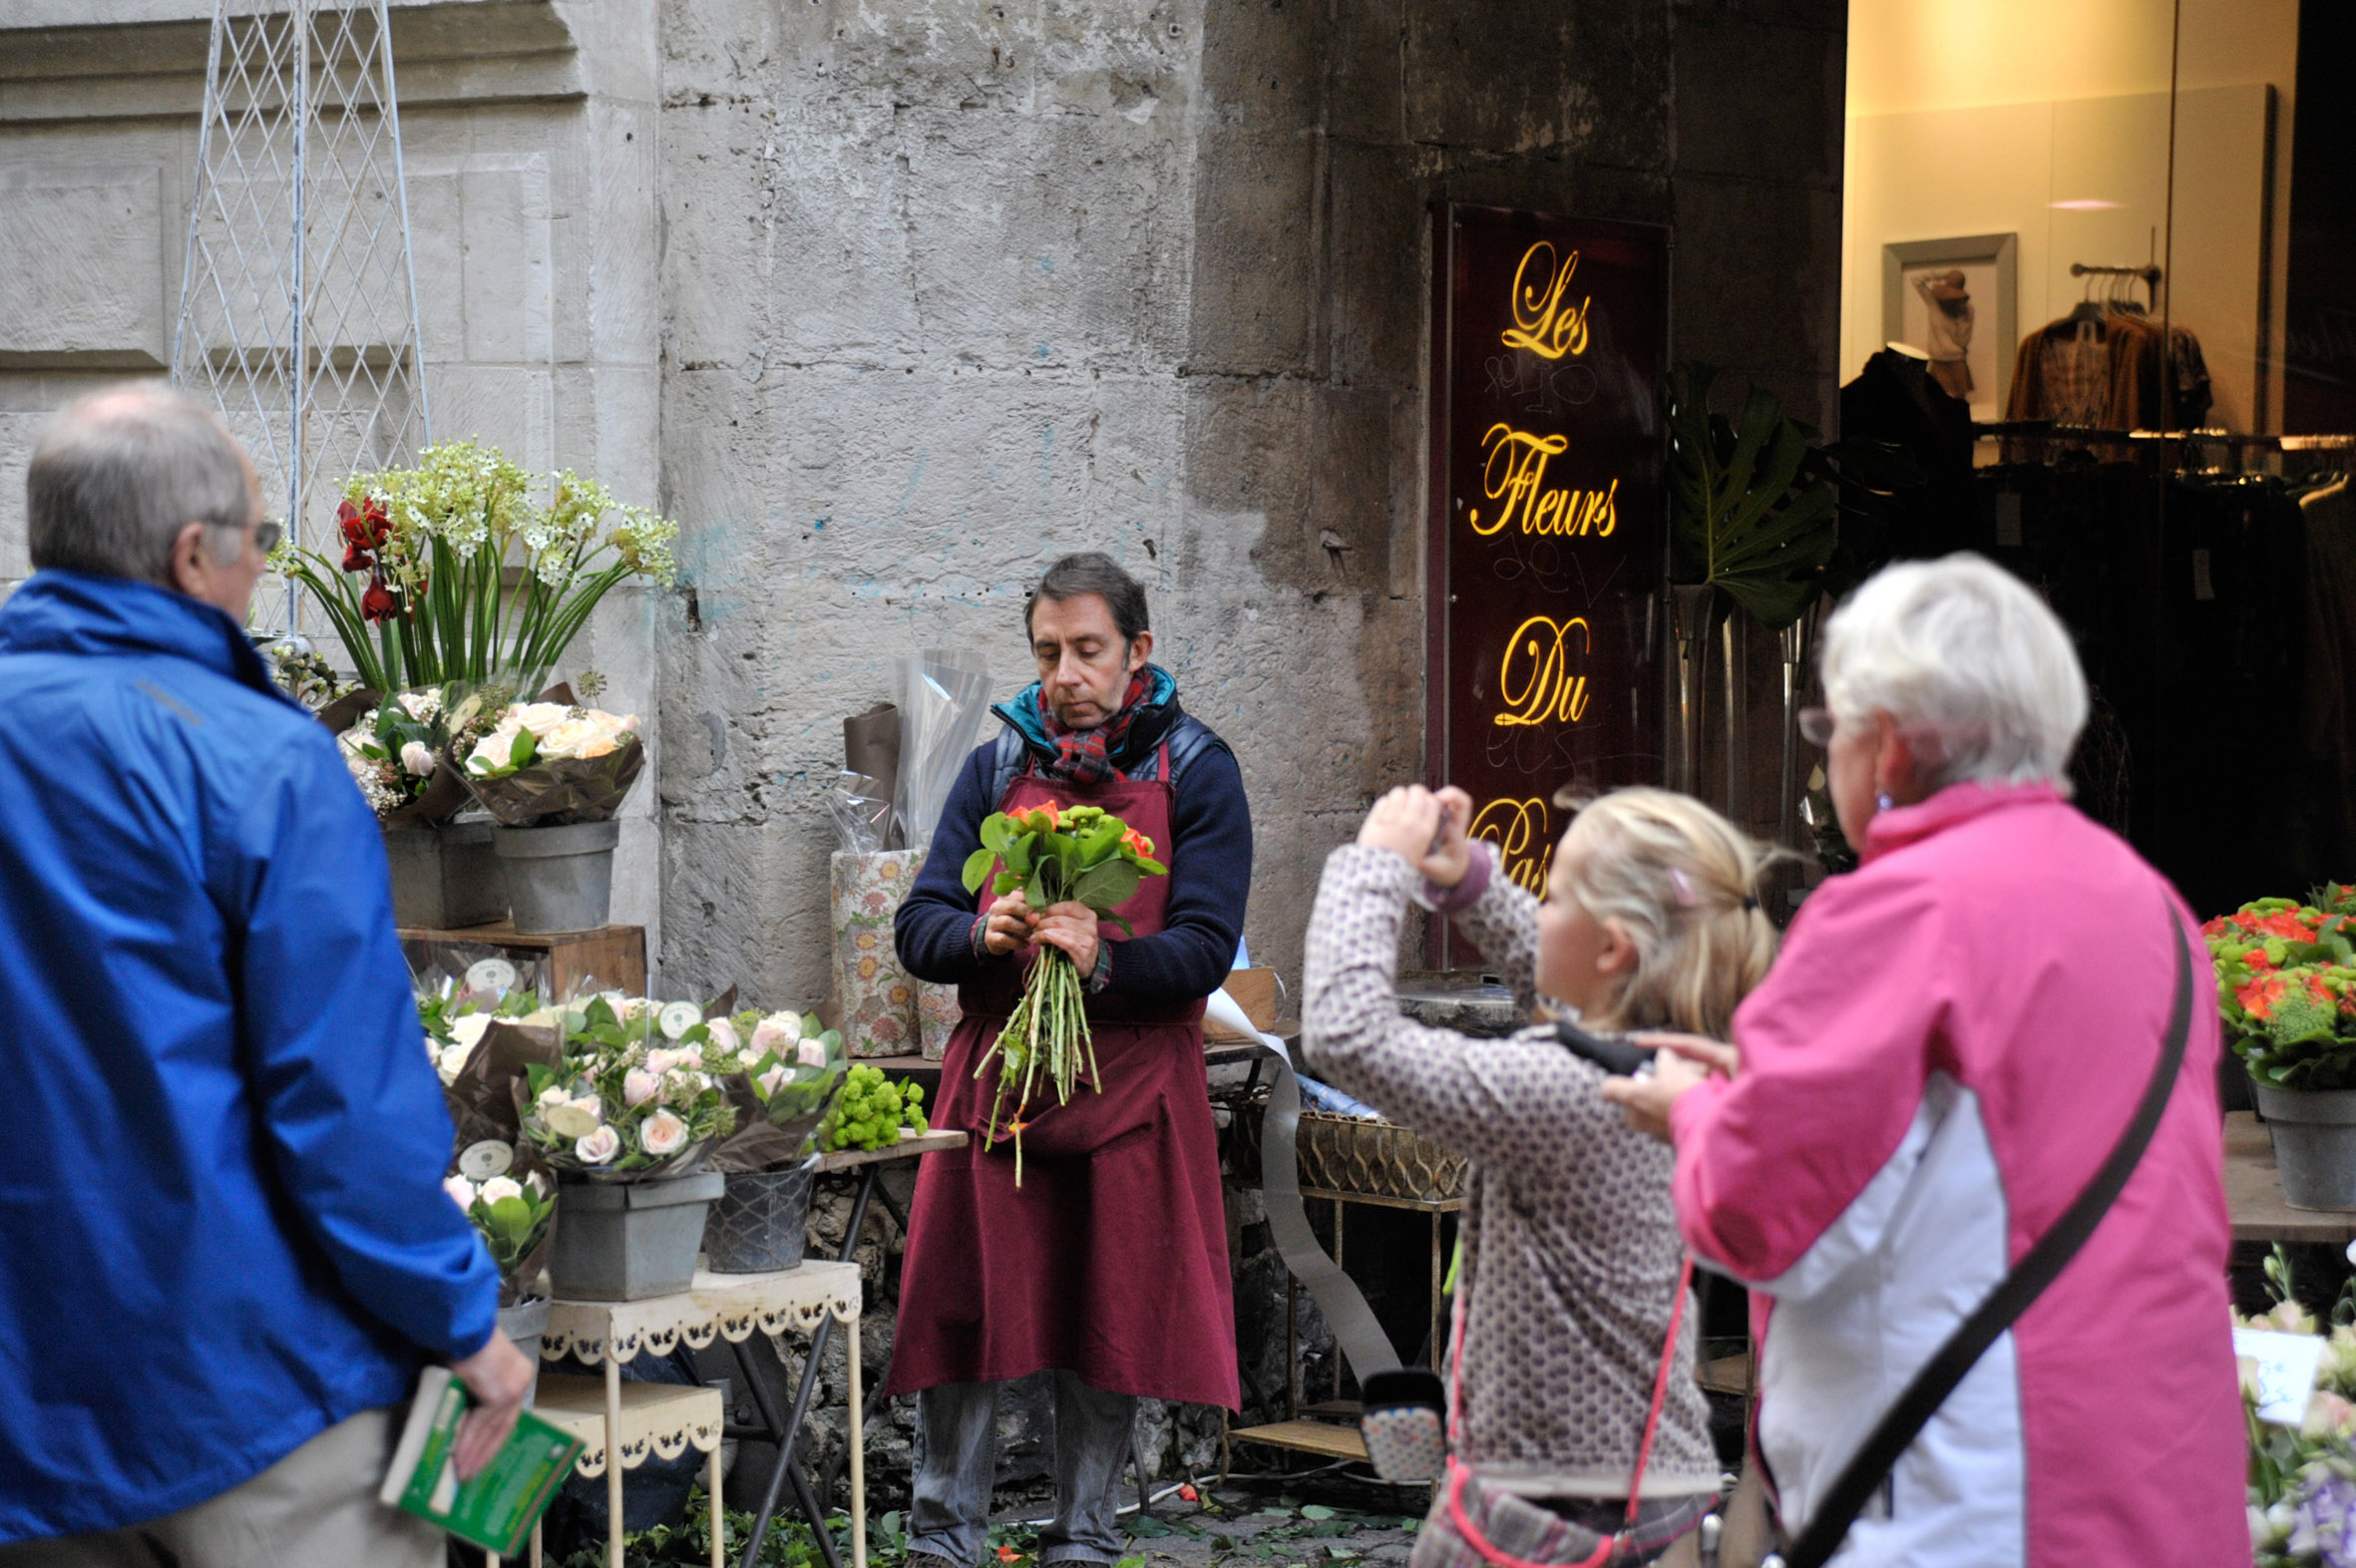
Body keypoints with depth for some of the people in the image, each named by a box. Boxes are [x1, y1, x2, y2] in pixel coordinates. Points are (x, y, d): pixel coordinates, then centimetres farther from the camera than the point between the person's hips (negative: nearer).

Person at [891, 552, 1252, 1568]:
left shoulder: (1193, 771, 2)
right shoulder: (995, 769, 10)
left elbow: (1206, 949, -7)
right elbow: (918, 929, 6)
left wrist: (1103, 959, -25)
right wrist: (982, 934, -17)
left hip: (1131, 1084, -2)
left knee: (1109, 1324, 3)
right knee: (964, 1311, -1)